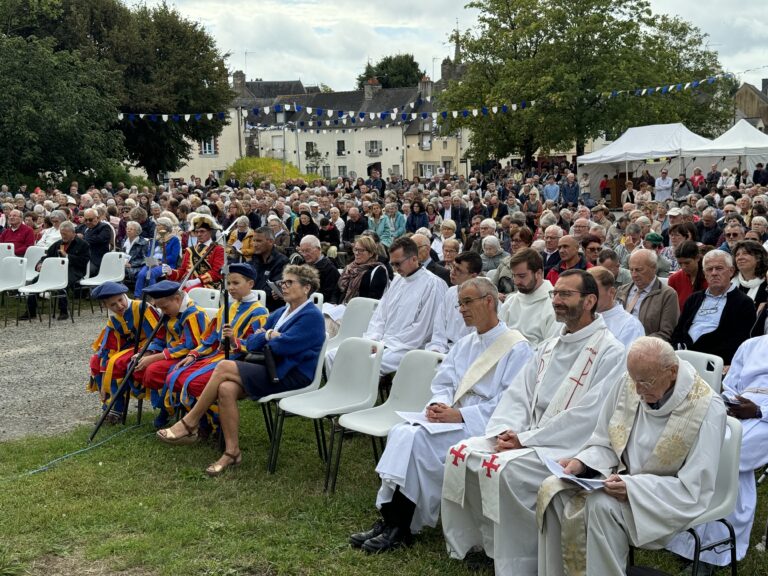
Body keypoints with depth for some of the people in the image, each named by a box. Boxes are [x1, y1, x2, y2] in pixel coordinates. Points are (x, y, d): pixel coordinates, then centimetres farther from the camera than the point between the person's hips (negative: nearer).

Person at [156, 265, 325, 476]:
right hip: (273, 370, 8)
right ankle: (232, 452, -14)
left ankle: (189, 425, -8)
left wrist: (266, 335, 2)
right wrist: (269, 336, -5)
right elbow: (252, 344, 16)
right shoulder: (280, 313, 20)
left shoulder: (311, 316, -8)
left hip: (294, 377, -8)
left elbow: (282, 346, -18)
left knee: (224, 367, -20)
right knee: (226, 389, -21)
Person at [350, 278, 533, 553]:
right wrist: (438, 404, -8)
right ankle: (389, 519, -20)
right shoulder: (464, 344, 21)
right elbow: (443, 383, 16)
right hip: (452, 417, 7)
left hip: (482, 427, -7)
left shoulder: (517, 348, -6)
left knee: (416, 439, -26)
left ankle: (398, 528, -15)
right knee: (400, 432, -19)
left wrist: (460, 415, -20)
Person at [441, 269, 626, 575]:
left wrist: (526, 439, -19)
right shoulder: (549, 346, 16)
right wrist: (504, 430, -9)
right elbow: (517, 393, 12)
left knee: (503, 469, -30)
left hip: (570, 446, -8)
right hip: (525, 436, 8)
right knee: (462, 454, -8)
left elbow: (588, 415, -19)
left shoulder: (609, 351, -9)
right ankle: (472, 543, 5)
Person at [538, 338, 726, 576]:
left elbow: (693, 487, -17)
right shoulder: (627, 386, -3)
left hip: (667, 499, -6)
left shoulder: (707, 409, -17)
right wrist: (582, 462, -13)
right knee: (552, 490, -16)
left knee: (602, 506, -32)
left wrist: (633, 489, -29)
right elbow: (604, 445, 9)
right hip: (622, 479, 6)